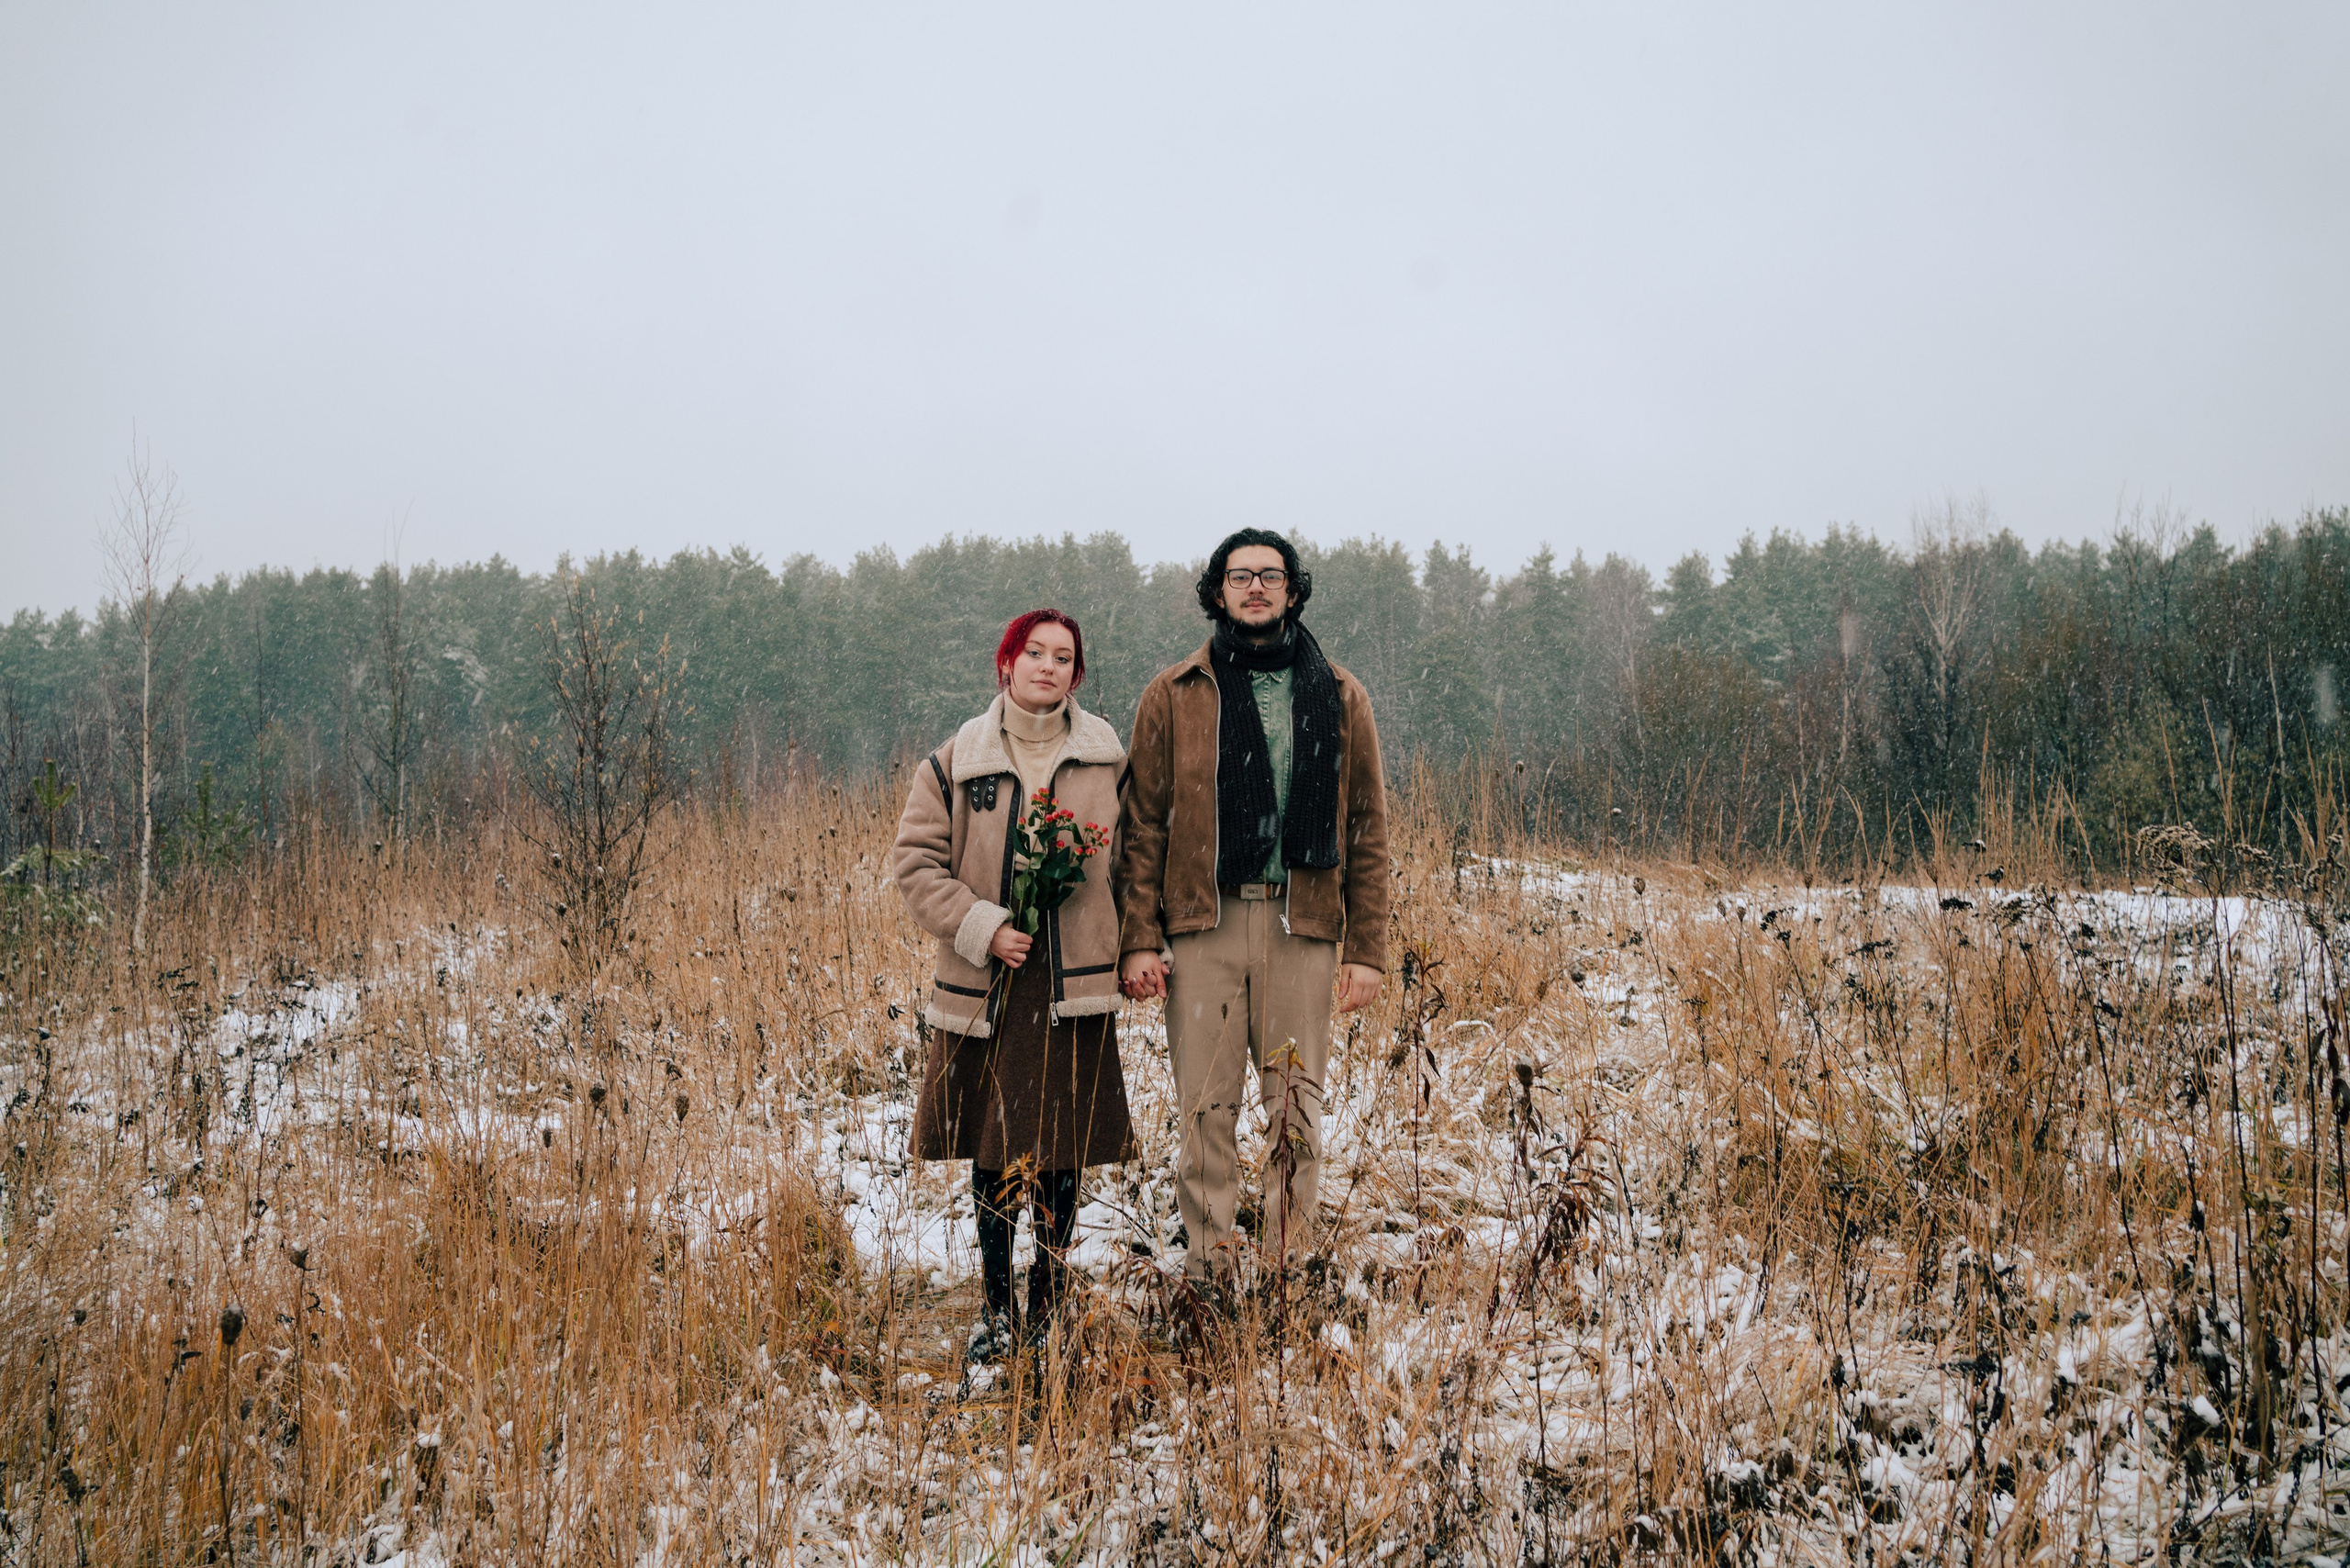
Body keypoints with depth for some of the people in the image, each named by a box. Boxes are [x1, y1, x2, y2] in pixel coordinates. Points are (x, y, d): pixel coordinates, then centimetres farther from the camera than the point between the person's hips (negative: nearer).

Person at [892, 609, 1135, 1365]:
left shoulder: (1107, 760, 6)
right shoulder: (955, 763, 3)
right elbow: (916, 861, 1)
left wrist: (1131, 950, 2)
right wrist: (982, 927, -10)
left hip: (1074, 988, 0)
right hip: (986, 985, 0)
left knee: (1062, 1156, 3)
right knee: (993, 1155, 4)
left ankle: (1048, 1311, 16)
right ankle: (994, 1309, 17)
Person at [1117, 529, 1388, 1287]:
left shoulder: (1339, 698, 10)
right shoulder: (1174, 697, 8)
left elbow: (1368, 831, 9)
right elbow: (1143, 826, 6)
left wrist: (1367, 947, 2)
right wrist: (1139, 938, -4)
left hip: (1301, 924, 1)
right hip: (1202, 922, 0)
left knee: (1297, 1109, 2)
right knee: (1206, 1109, 1)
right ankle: (1208, 1273, 9)